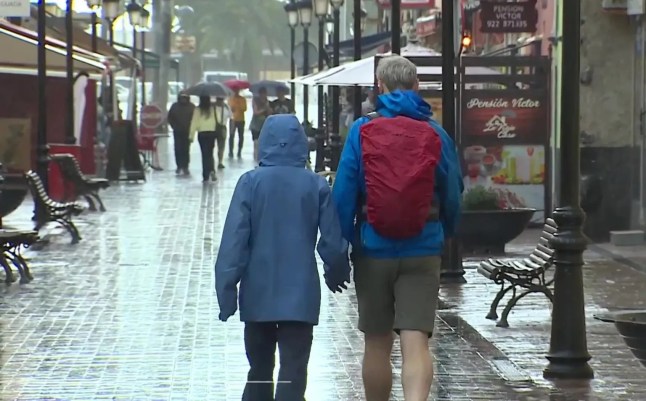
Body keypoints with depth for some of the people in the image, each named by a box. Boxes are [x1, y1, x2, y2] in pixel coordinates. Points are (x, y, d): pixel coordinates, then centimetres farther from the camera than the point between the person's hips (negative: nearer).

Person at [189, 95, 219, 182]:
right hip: (212, 133, 1)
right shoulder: (213, 109, -2)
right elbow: (218, 120, -4)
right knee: (210, 153, 13)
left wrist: (191, 135, -2)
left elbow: (194, 123, -5)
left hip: (201, 133, -1)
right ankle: (211, 170, -11)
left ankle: (206, 175, 3)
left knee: (204, 154, 4)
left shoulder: (197, 110, -5)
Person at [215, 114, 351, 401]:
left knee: (259, 368, 16)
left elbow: (234, 240, -9)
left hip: (258, 294, 1)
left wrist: (226, 289, -5)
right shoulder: (316, 186, -3)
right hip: (301, 294, -1)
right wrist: (336, 272, 20)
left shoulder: (251, 182, -5)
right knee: (294, 372, -2)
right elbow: (333, 240, 0)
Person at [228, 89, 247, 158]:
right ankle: (231, 152, -2)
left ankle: (239, 152, 6)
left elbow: (244, 109, -7)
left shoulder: (243, 99, 4)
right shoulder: (230, 99, 3)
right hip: (233, 119, -1)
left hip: (241, 120, 1)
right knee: (231, 136, -5)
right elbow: (230, 108, -5)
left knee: (241, 136, 1)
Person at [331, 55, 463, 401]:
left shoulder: (362, 130, -4)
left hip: (373, 248, 0)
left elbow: (343, 194, -6)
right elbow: (453, 195, 8)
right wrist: (444, 234, 25)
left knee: (377, 344, 13)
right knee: (416, 341, -6)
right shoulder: (435, 134, 1)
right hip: (423, 251, 0)